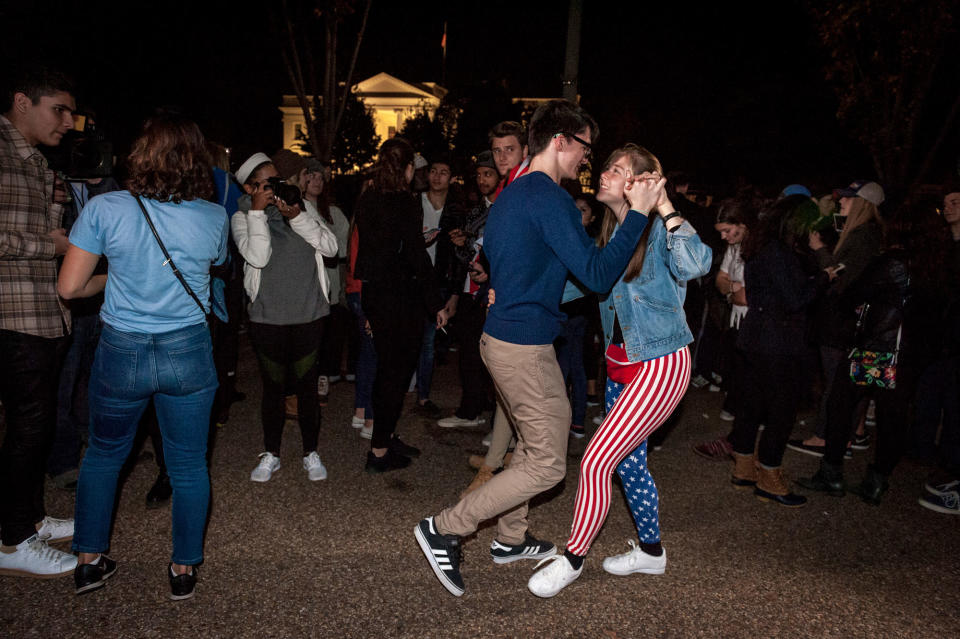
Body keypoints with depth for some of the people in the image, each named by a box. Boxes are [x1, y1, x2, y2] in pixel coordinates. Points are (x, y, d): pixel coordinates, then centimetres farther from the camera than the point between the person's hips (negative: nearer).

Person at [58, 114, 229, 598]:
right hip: (189, 353, 0)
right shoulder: (214, 218, -6)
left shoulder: (105, 209, -9)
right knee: (189, 463, 13)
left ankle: (89, 560, 34)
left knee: (103, 454, 23)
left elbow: (69, 286, -6)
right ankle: (184, 569, 26)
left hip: (121, 353, 0)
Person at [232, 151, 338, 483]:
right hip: (267, 318, -1)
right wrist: (258, 212, -16)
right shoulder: (242, 218, -1)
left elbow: (330, 246, -6)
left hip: (308, 315, 1)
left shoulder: (301, 208, 6)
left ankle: (311, 452, 25)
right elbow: (258, 256, -18)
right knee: (273, 387, 11)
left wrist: (298, 217, -14)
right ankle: (271, 453, 29)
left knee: (307, 386, 8)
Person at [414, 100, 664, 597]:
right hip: (525, 347, -10)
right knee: (547, 465, 0)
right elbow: (597, 275, -21)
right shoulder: (551, 198, -17)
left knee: (531, 445, 23)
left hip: (499, 337, 10)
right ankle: (444, 529, 4)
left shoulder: (509, 195, 14)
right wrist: (637, 214, -15)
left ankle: (510, 538, 35)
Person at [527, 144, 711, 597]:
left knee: (596, 462, -8)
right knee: (630, 462, 18)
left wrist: (664, 207, -34)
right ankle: (651, 551, 39)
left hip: (660, 366, -8)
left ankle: (572, 559, 13)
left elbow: (696, 264, -36)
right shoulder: (612, 232, 7)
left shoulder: (659, 230, -16)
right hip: (621, 364, 9)